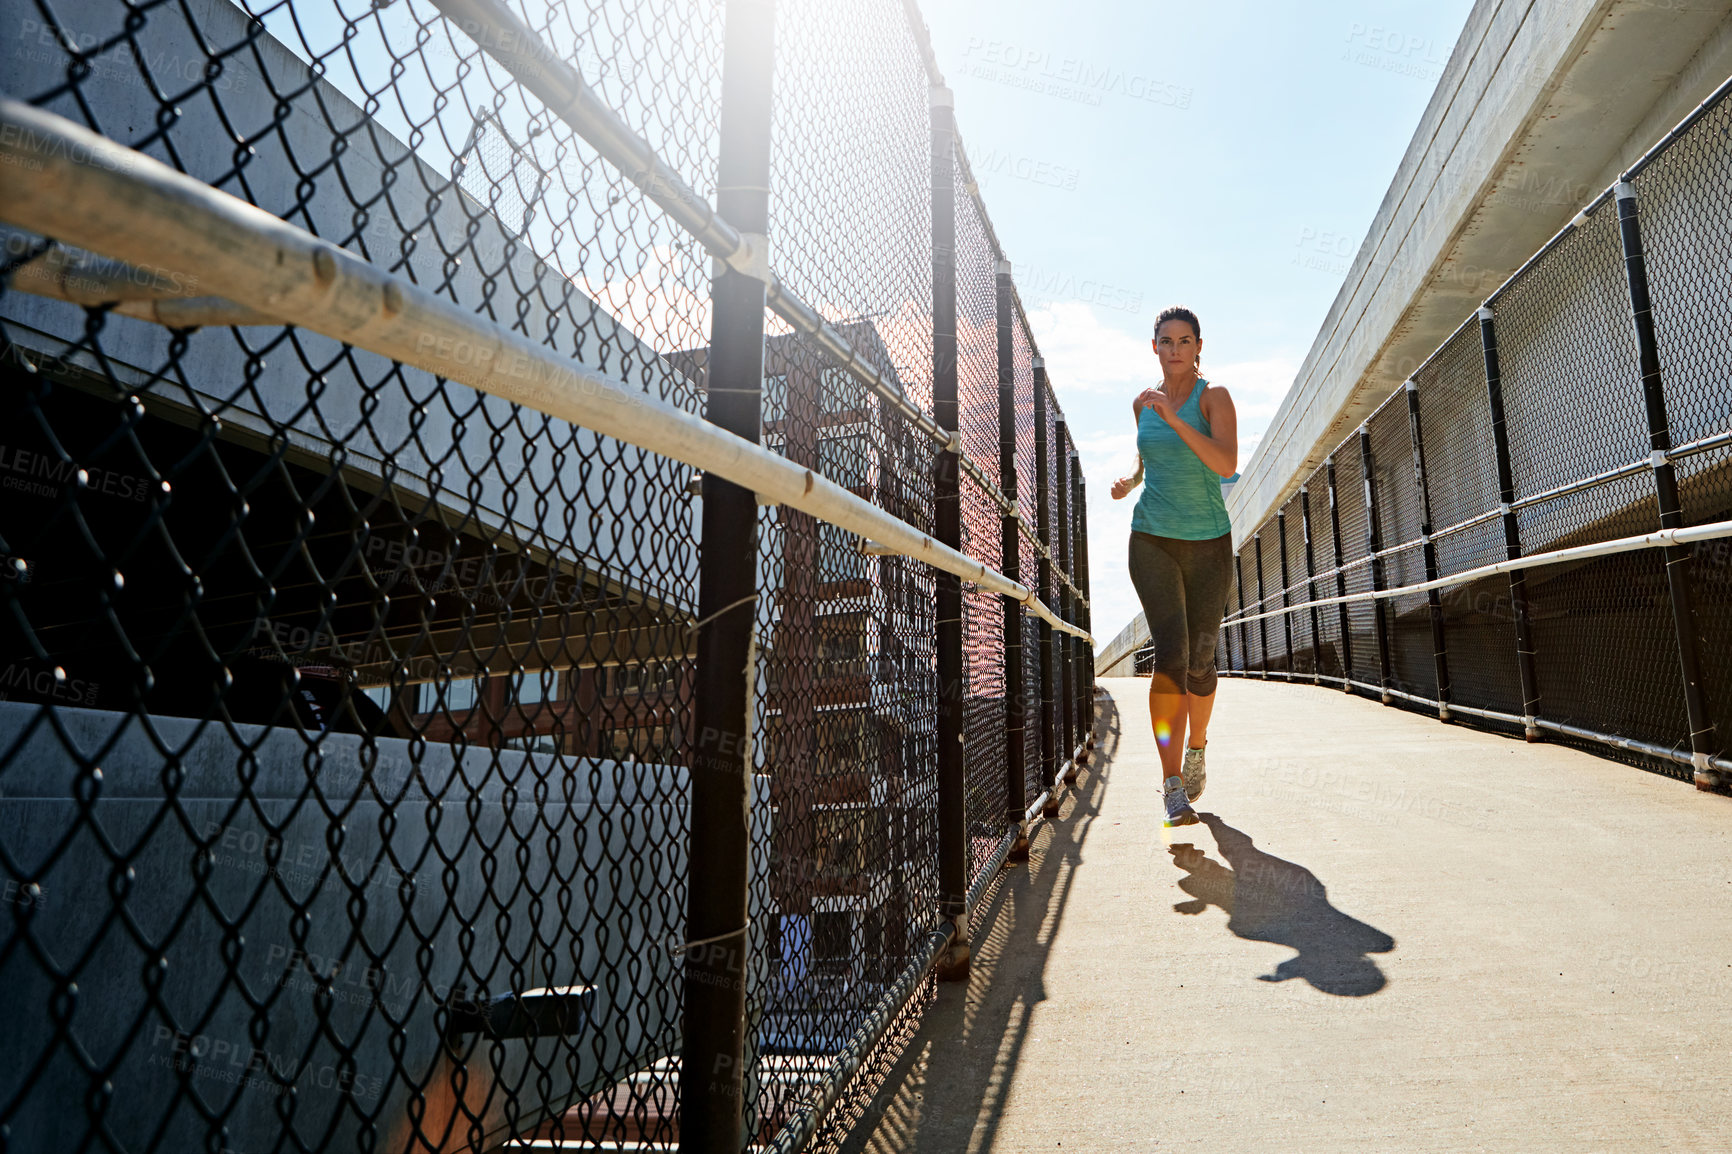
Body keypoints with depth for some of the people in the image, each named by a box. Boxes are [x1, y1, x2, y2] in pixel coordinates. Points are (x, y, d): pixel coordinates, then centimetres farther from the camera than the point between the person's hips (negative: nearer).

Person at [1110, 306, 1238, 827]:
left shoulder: (1214, 398, -4)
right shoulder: (1142, 402, 8)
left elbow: (1226, 463, -21)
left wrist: (1174, 418, -27)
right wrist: (1129, 480, 5)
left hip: (1209, 542, -1)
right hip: (1152, 540, 1)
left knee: (1200, 659, 7)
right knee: (1170, 653, -15)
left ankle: (1196, 747, 36)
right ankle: (1172, 786, -15)